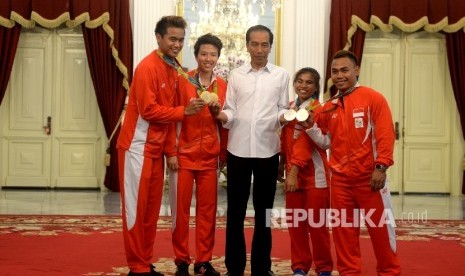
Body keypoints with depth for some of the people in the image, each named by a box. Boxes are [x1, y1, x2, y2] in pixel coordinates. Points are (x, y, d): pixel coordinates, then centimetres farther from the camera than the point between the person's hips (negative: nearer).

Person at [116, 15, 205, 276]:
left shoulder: (174, 69, 10)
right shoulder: (148, 67, -15)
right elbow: (148, 110, -20)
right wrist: (185, 111, -18)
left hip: (157, 147, 8)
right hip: (138, 146, -8)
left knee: (152, 207, 12)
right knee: (137, 207, 0)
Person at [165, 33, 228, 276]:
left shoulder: (223, 86, 4)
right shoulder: (182, 81, -5)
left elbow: (224, 124, 10)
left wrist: (225, 154, 10)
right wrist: (171, 152, -9)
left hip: (210, 157, 3)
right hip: (183, 155, -3)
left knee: (208, 209, 7)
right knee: (181, 208, 4)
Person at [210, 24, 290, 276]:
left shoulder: (281, 75, 6)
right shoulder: (236, 75, 7)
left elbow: (282, 110, 6)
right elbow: (231, 112, 4)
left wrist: (283, 116, -16)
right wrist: (221, 116, -17)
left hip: (267, 150, 0)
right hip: (238, 149, 1)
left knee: (263, 210, 8)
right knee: (235, 210, 6)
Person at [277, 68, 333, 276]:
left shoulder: (316, 109, -8)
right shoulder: (289, 108, 12)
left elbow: (305, 141, -18)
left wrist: (294, 171, -25)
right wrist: (282, 165, 8)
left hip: (314, 174, -6)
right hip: (293, 172, 6)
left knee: (316, 223, 0)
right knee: (294, 222, 7)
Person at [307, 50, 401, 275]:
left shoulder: (373, 98, -4)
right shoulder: (329, 106, 10)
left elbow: (385, 134, -11)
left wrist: (381, 167, -17)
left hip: (369, 176, -4)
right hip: (340, 178, 4)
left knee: (380, 226, 5)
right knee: (343, 229, 9)